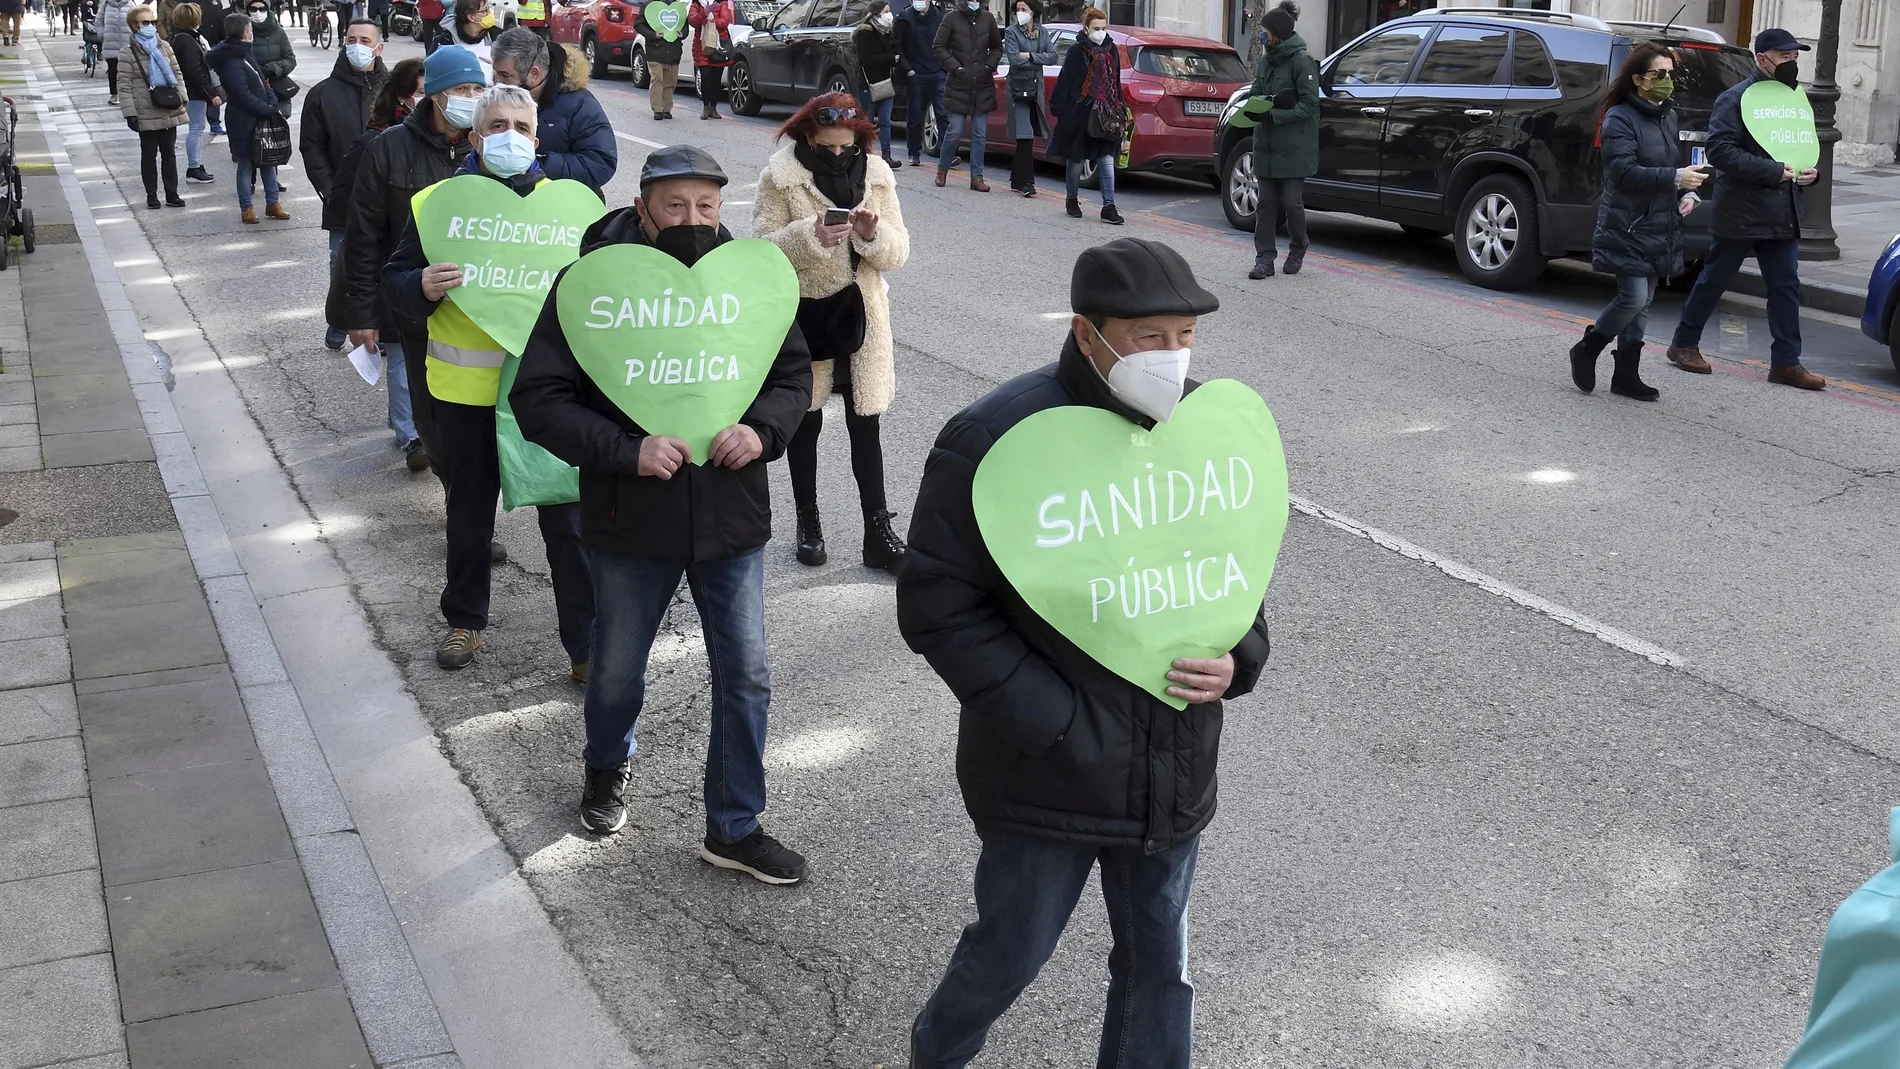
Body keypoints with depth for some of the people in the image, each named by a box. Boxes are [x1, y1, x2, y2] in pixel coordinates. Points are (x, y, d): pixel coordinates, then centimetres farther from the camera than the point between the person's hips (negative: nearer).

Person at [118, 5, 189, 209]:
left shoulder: (164, 46, 7)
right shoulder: (128, 53, -7)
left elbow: (177, 74, 11)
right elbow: (124, 85, -9)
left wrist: (181, 98, 1)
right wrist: (130, 113, -14)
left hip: (170, 112, 4)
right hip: (146, 114, -4)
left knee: (169, 154, 10)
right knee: (149, 155, 7)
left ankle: (172, 194, 17)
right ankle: (151, 195, 15)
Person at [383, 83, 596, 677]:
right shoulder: (436, 202, 2)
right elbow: (394, 284, 2)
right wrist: (423, 287, -20)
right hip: (466, 387, 1)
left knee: (567, 515, -1)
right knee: (469, 511, 17)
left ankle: (586, 645, 9)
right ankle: (465, 621, 36)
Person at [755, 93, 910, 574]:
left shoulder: (876, 175, -1)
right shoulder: (781, 175, -9)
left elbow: (898, 251, 0)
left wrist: (874, 235, -22)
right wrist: (810, 236, -28)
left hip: (860, 313, 2)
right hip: (803, 314, -1)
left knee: (865, 426, 4)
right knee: (806, 421, 13)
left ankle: (877, 530, 10)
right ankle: (807, 522, 27)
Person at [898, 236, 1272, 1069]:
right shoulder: (997, 437, -18)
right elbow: (936, 604, -16)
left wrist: (1237, 657, -8)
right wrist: (1048, 721, -18)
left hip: (1174, 773, 4)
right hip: (1048, 773, -4)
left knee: (1159, 965, 16)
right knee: (1012, 952, 14)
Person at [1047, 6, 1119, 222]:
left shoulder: (1112, 50, 7)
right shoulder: (1076, 52, -5)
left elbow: (1116, 83, 14)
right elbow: (1064, 83, -5)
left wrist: (1119, 111, 12)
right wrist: (1061, 110, -11)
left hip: (1105, 116, 3)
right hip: (1078, 115, -2)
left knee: (1107, 161, -5)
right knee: (1076, 160, 9)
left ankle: (1108, 207, -5)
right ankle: (1072, 201, 27)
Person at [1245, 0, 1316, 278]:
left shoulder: (1300, 60, -11)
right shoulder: (1266, 60, 10)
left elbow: (1309, 104, -14)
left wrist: (1275, 114, -22)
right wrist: (1257, 105, -6)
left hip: (1294, 146, -6)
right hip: (1267, 144, 6)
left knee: (1291, 202, -1)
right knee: (1266, 202, 4)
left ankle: (1297, 251, 22)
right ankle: (1265, 259, 6)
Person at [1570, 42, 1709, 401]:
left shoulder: (1667, 115, 12)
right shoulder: (1620, 118, -11)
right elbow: (1625, 172, -21)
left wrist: (1685, 193, 5)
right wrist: (1675, 179, -29)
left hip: (1658, 227, 8)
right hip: (1627, 227, -8)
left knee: (1641, 303, 10)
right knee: (1633, 298, -13)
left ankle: (1626, 374, 17)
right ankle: (1586, 351, 9)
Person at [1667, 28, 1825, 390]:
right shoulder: (1737, 99, -9)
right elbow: (1720, 149, -19)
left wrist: (1811, 171, 3)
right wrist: (1773, 171, -23)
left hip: (1782, 216, 7)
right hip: (1740, 212, -7)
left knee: (1786, 286, 3)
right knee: (1714, 281, 5)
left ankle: (1786, 362, 6)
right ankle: (1684, 345, 19)